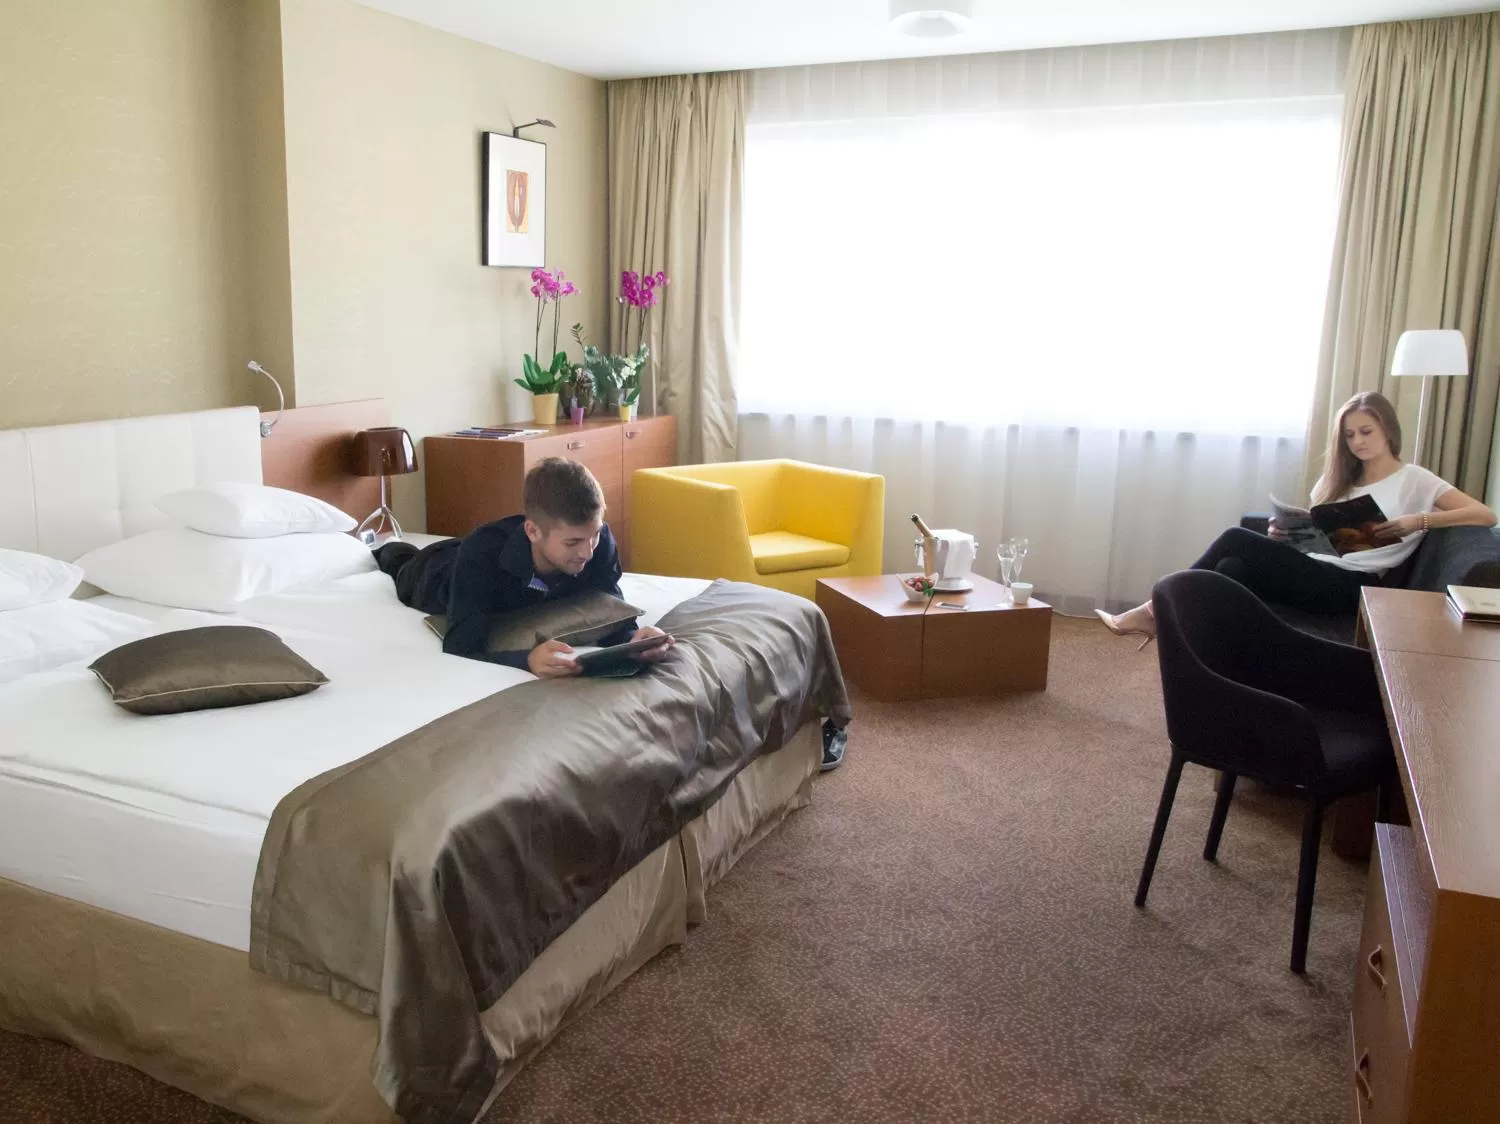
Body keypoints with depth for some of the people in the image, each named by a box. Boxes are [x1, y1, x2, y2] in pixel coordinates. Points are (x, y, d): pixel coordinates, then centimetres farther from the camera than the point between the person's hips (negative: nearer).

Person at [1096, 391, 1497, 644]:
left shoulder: (1414, 480, 6)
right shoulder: (1343, 480, 26)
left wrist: (1417, 521, -19)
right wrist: (1283, 536, -4)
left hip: (1354, 587, -6)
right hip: (1316, 573, 7)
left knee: (1236, 540, -22)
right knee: (1234, 570, -26)